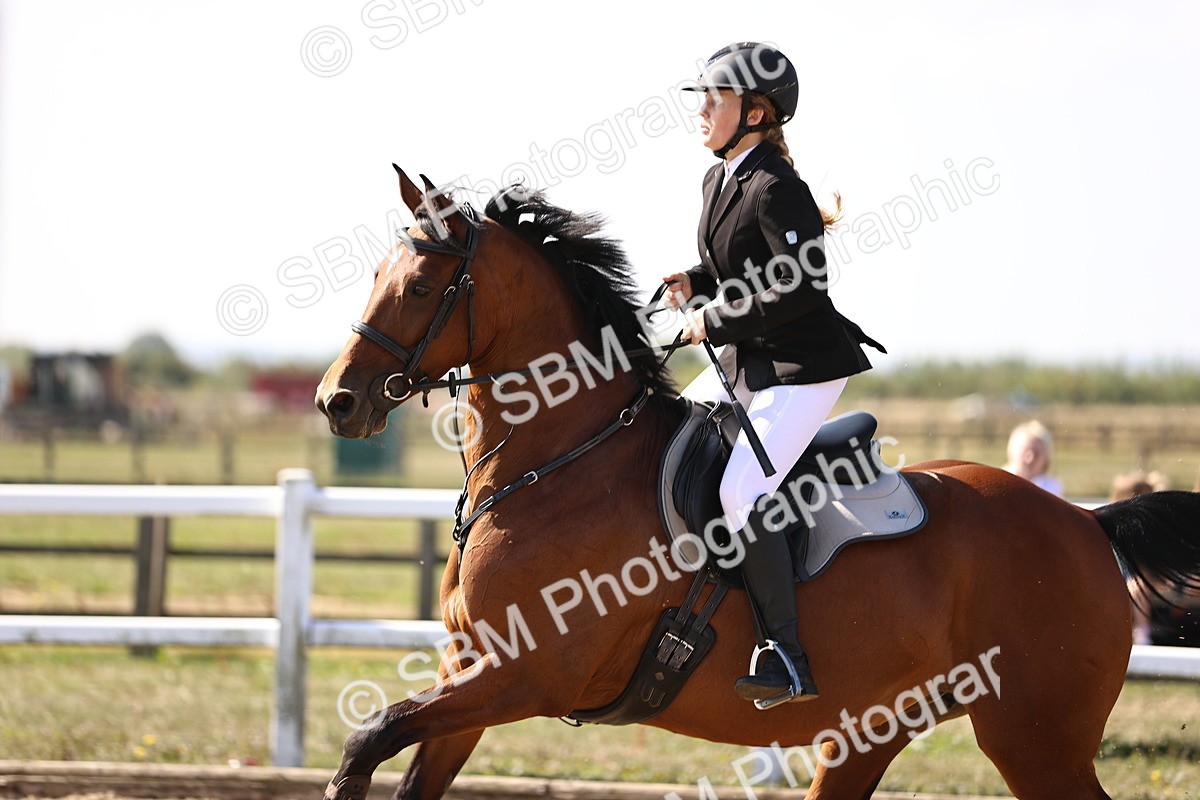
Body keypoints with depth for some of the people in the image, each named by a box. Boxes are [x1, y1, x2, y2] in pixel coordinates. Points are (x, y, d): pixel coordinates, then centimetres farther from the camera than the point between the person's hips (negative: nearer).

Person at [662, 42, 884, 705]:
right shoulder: (720, 180, 10)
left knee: (741, 493, -22)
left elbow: (803, 287, -25)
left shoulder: (775, 188, -18)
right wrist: (694, 284, 3)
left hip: (802, 369, -10)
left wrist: (714, 321, -18)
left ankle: (788, 661, -21)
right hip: (745, 364, 10)